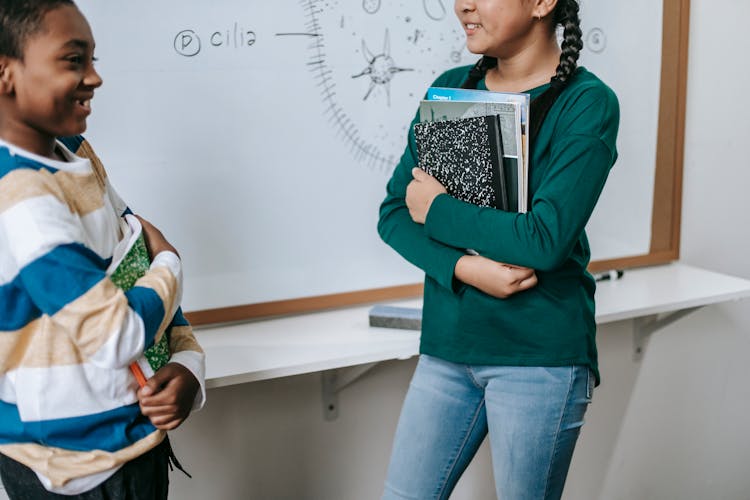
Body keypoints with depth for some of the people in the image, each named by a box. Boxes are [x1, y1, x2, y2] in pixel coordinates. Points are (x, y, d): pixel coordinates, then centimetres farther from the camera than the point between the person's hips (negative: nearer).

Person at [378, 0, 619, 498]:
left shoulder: (588, 103, -9)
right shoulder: (449, 88, 6)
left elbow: (546, 239, -20)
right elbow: (394, 213, 3)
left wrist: (437, 209, -10)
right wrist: (464, 267, -14)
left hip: (540, 356, -4)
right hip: (448, 345, 5)